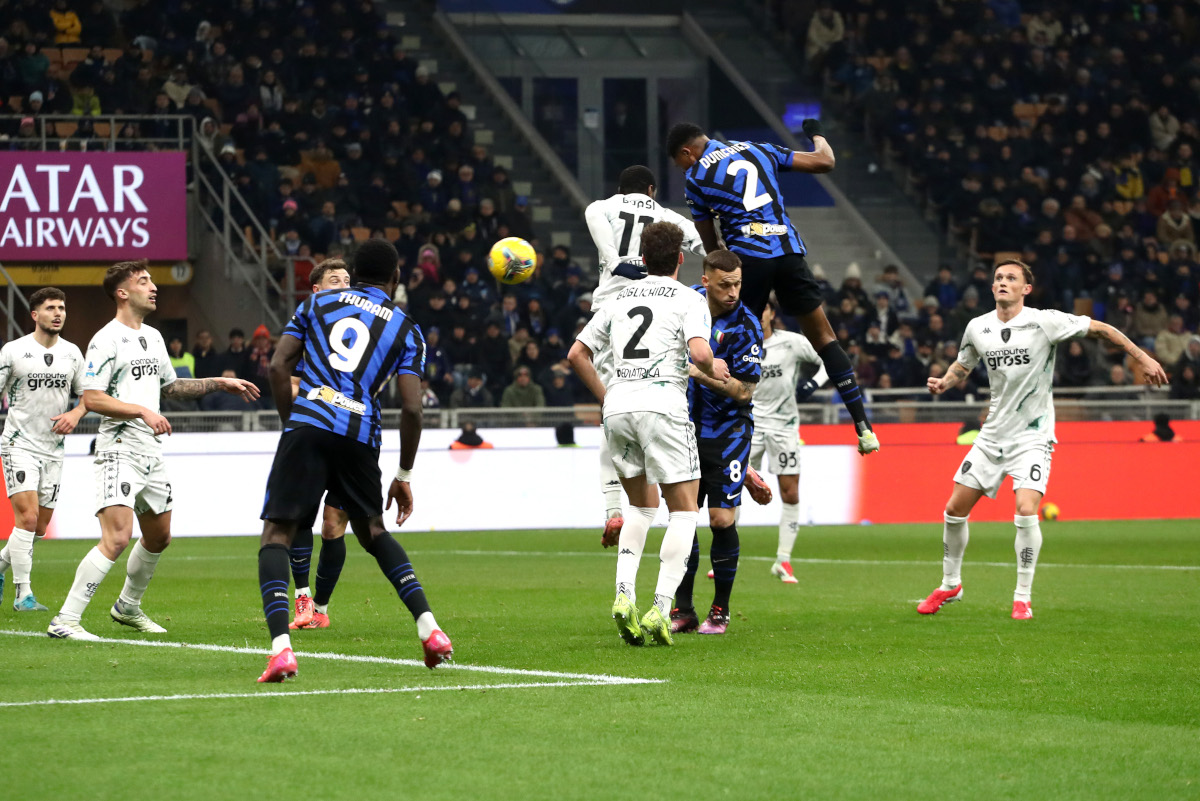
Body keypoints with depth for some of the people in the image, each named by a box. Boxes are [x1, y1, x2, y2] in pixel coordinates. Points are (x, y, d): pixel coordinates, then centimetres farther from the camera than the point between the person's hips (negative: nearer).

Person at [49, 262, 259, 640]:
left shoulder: (153, 337, 17)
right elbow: (92, 398, -17)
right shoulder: (106, 340, -11)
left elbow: (171, 387, 29)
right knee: (117, 538, -20)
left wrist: (220, 383, 22)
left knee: (158, 537, 17)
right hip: (119, 451, -9)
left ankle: (128, 607, 38)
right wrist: (142, 411, -24)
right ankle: (65, 620, -20)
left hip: (151, 453, 9)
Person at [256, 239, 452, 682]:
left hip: (308, 427, -2)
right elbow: (411, 408, 6)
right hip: (360, 437, 2)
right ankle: (428, 626, 14)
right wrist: (404, 475, 15)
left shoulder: (317, 303, 18)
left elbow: (278, 367, 8)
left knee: (277, 535, 0)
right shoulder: (406, 330, 15)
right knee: (373, 532, 25)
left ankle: (281, 646, -21)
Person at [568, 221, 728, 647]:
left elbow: (577, 354, 18)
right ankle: (660, 608, -9)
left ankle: (624, 595, 4)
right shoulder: (689, 300, 4)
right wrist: (712, 370, 8)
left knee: (642, 505, 22)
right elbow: (699, 353, -13)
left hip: (617, 406, 5)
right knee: (684, 509, 4)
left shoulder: (619, 299, 19)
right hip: (662, 402, -5)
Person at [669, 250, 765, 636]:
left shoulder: (745, 326, -16)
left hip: (727, 431, -4)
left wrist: (702, 373, -28)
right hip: (686, 427, 4)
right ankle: (683, 610, 9)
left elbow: (744, 390, -18)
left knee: (722, 519, -8)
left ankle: (720, 611, 6)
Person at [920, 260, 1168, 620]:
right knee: (955, 509, 5)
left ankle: (1022, 597, -7)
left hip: (1033, 435, -5)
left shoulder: (1045, 322, -12)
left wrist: (1143, 358, -6)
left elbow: (1101, 329, -5)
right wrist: (944, 382, -2)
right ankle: (950, 584, 27)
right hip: (993, 434, 5)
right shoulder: (977, 328, 2)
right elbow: (962, 366, 19)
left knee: (1026, 511, -22)